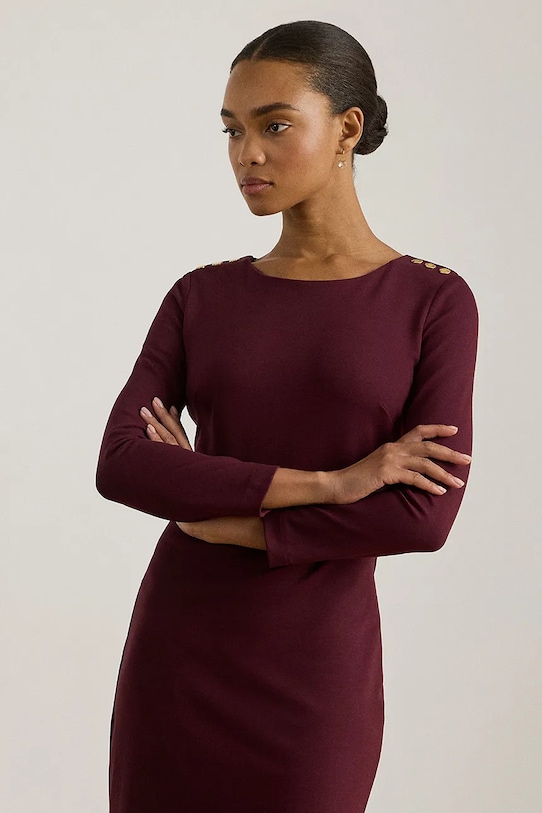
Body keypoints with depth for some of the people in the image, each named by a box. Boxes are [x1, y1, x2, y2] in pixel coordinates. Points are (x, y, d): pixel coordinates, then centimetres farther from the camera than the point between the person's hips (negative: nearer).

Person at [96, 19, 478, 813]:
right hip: (179, 653, 3)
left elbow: (424, 514, -15)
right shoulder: (200, 298, 3)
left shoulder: (433, 301, -5)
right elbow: (120, 463, -11)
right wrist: (323, 484, -20)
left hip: (317, 671, -2)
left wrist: (217, 514, -12)